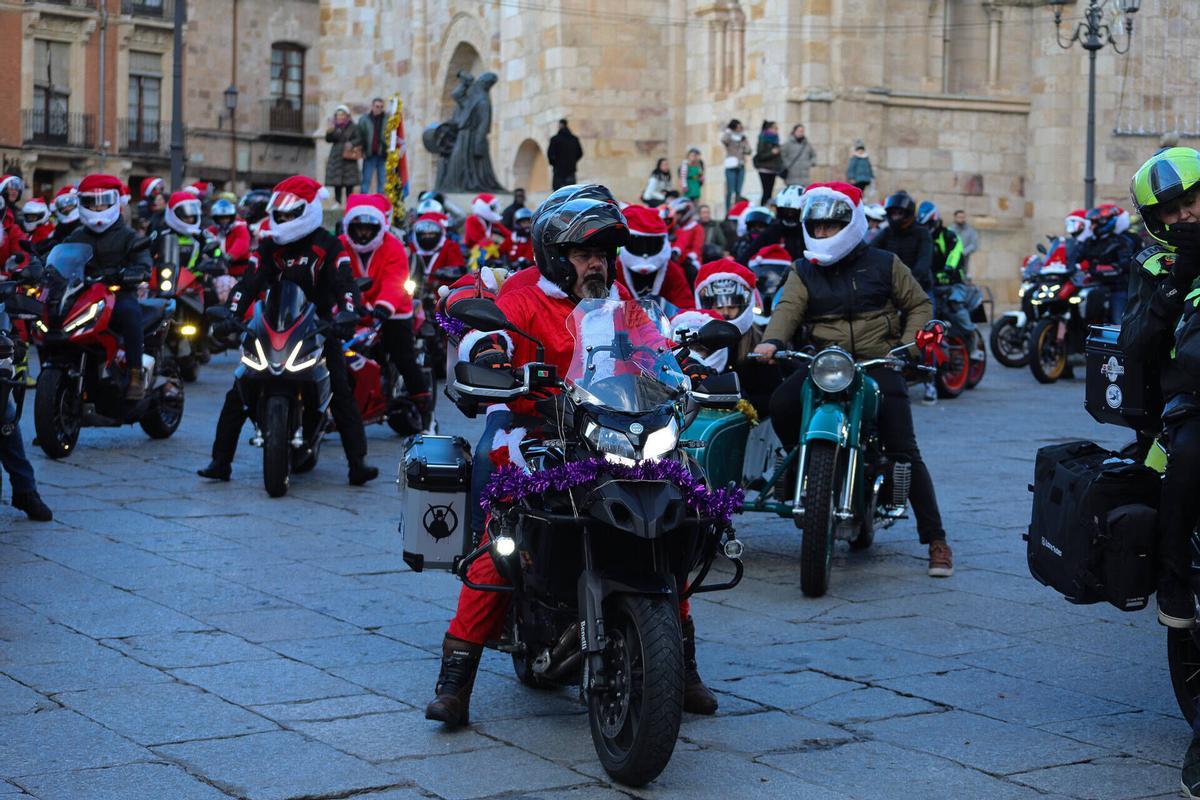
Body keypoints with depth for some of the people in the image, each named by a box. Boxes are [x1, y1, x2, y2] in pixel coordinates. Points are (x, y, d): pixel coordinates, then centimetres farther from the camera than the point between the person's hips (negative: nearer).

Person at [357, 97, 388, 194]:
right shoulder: (364, 119, 4)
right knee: (366, 181, 1)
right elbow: (359, 136, 4)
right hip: (369, 156, 0)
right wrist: (362, 151, -4)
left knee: (382, 182, 4)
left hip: (382, 155, 0)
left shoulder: (387, 119, 2)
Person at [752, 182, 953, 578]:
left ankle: (935, 539, -6)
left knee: (904, 451, -12)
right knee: (781, 403, -27)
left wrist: (907, 345, -5)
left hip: (878, 363, -2)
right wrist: (772, 340, -27)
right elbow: (789, 307, -6)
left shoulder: (883, 264, 7)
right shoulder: (804, 271, 11)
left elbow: (918, 304, 13)